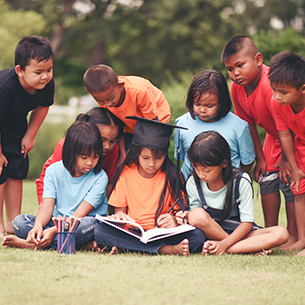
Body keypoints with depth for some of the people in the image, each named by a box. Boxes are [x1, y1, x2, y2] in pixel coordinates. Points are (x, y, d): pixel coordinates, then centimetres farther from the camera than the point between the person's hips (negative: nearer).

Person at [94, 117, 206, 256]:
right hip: (131, 233, 1)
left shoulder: (172, 176, 3)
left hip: (163, 233, -1)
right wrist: (119, 216, -17)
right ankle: (166, 249, -34)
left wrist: (174, 219, -20)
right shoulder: (126, 173, 4)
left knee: (198, 236, -28)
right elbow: (118, 209, 8)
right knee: (100, 231, -30)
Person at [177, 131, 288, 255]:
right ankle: (252, 247, -20)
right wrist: (188, 217, -26)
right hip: (211, 233, 1)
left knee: (281, 233, -26)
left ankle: (226, 249, -31)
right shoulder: (193, 183, -7)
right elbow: (197, 217, -1)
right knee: (197, 215, -33)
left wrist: (224, 244, -26)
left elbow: (247, 222, -14)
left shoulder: (241, 181, -13)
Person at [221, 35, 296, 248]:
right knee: (267, 178, 6)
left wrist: (286, 159, -21)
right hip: (274, 137, 8)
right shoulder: (237, 88, -11)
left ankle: (293, 234, 1)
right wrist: (260, 157, 1)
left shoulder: (270, 85, -37)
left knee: (288, 180, -10)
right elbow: (249, 123, 0)